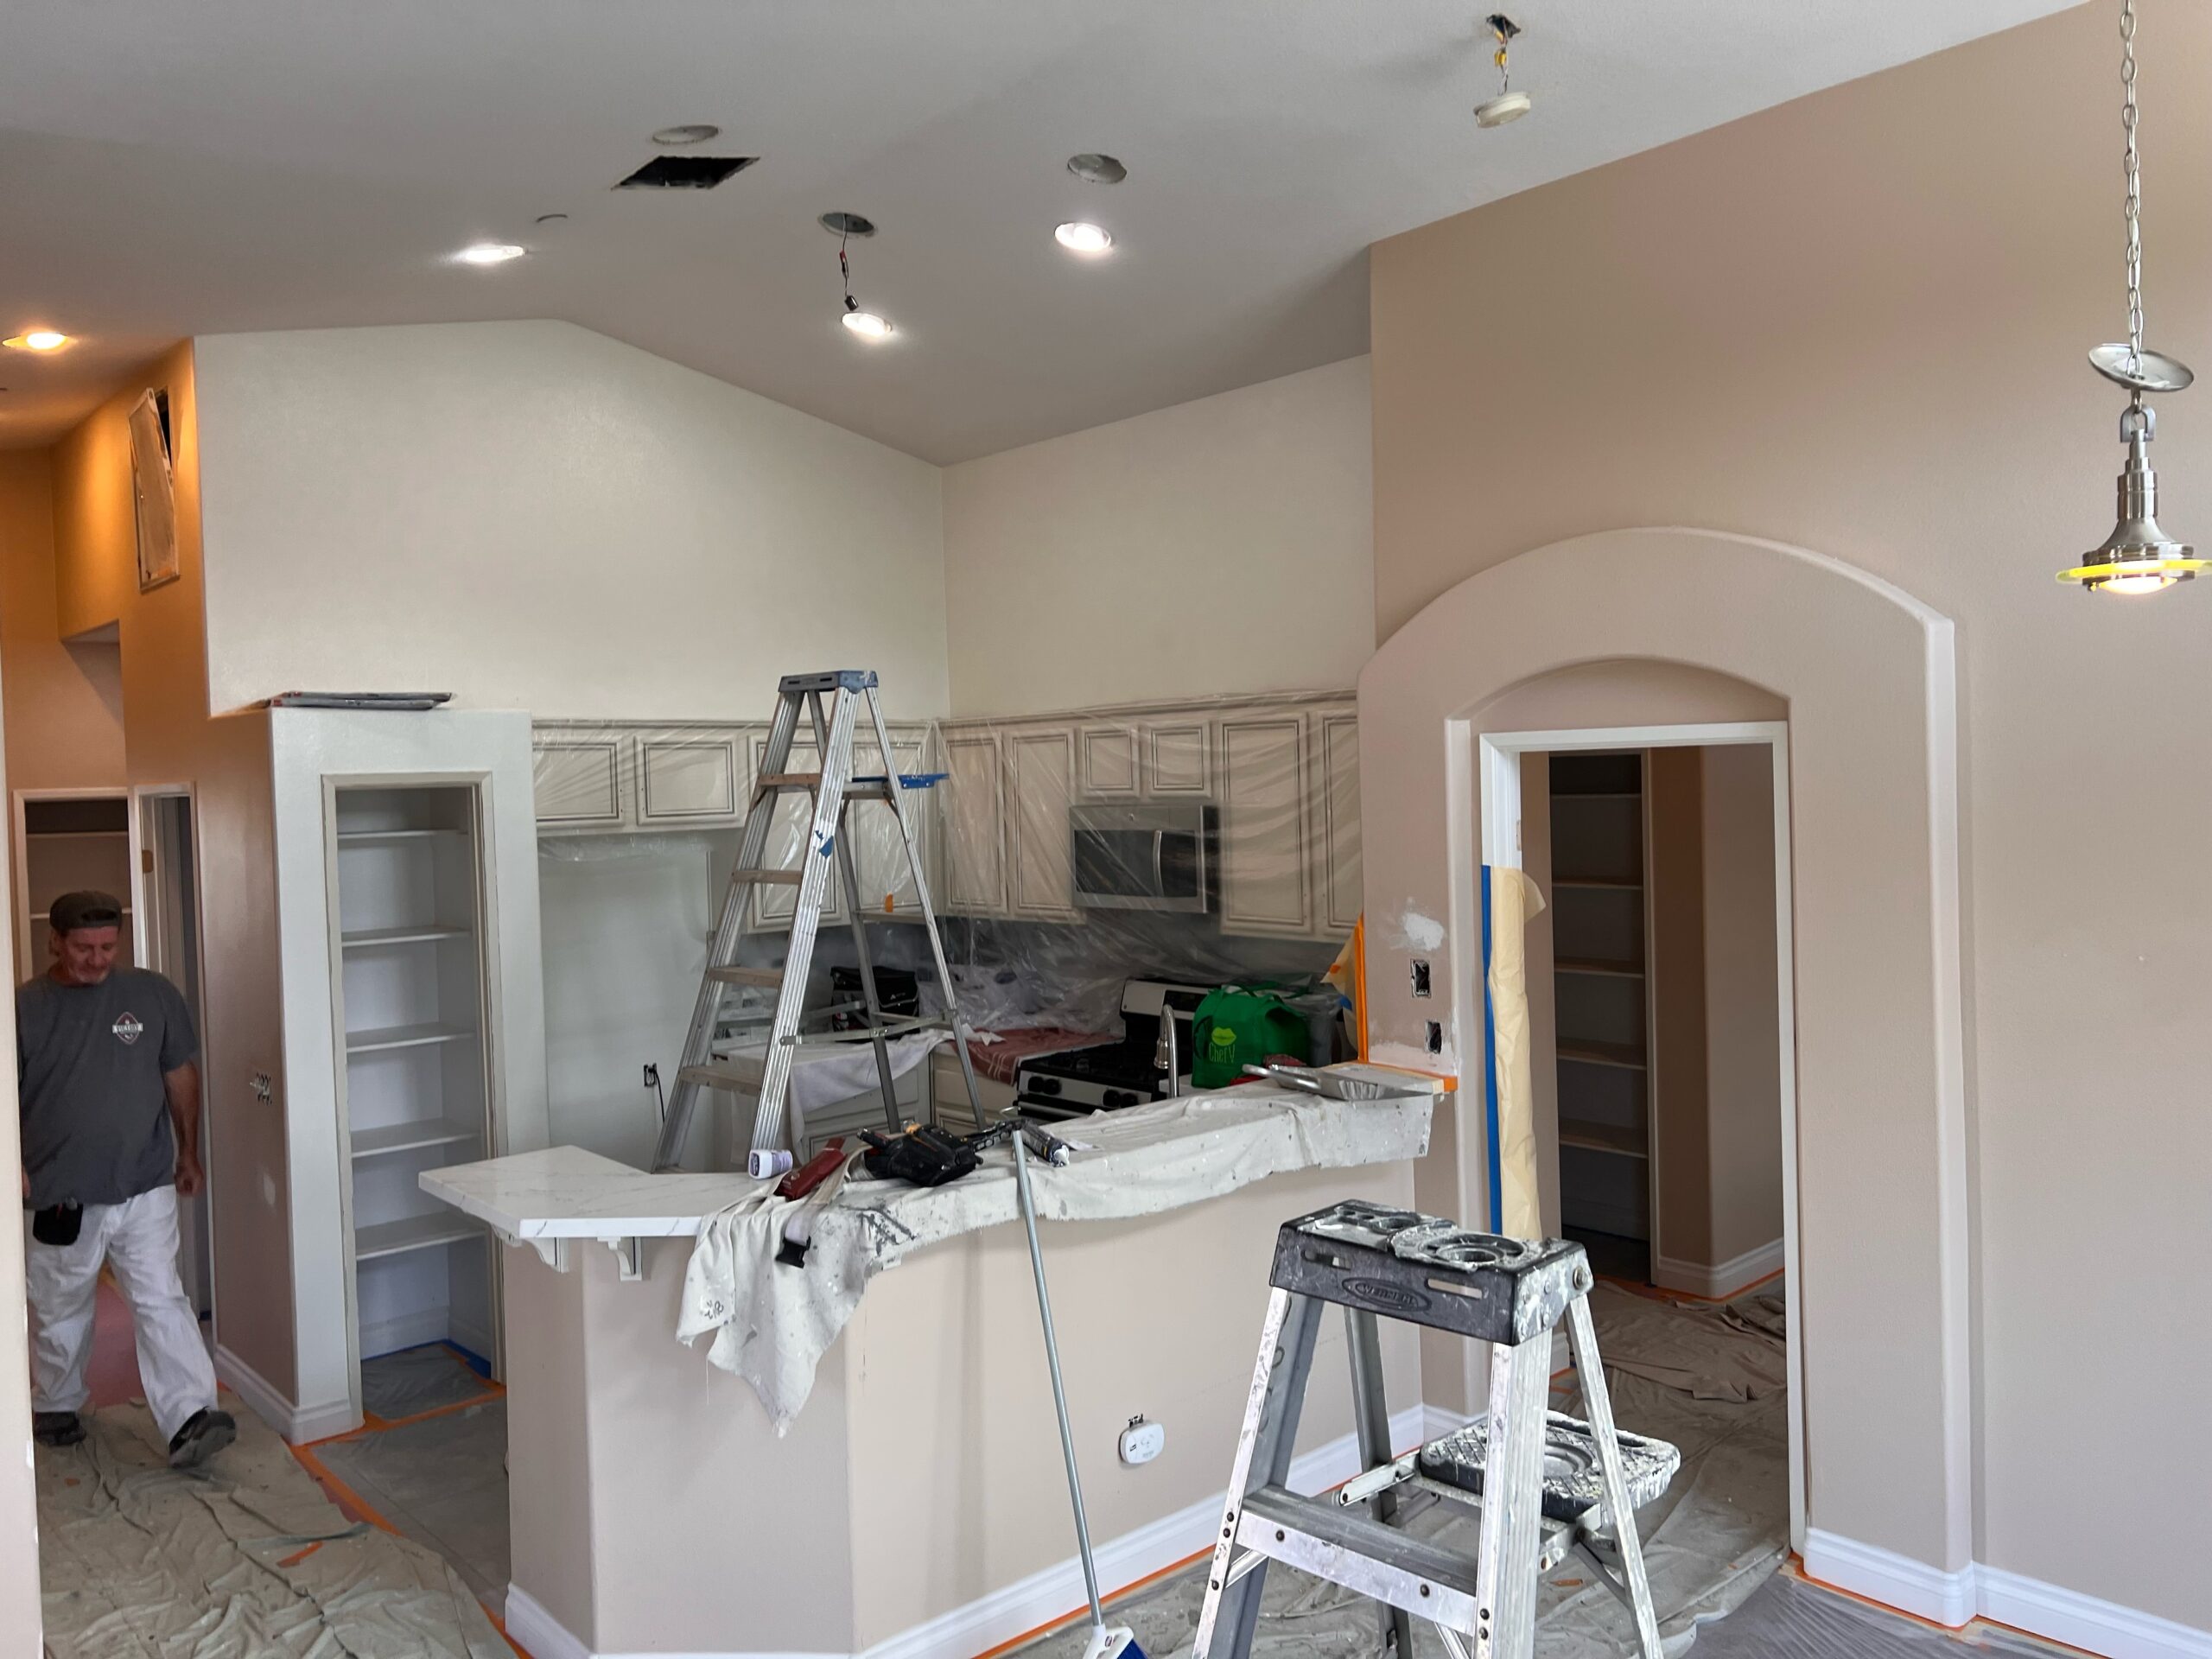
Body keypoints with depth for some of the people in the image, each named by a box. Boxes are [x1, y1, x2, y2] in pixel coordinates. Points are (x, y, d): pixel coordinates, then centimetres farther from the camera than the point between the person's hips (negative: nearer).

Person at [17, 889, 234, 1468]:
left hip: (145, 1189, 0)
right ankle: (55, 1405, 40)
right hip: (60, 1197, 1)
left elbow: (180, 1074, 8)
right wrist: (17, 1168, -11)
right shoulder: (24, 1008, -5)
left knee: (161, 1302, -6)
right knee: (59, 1312, 18)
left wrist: (188, 1152, 11)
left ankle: (188, 1419, -10)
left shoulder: (154, 995, -2)